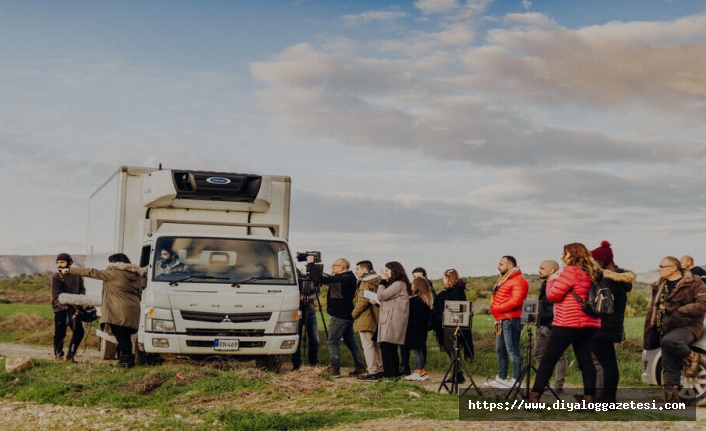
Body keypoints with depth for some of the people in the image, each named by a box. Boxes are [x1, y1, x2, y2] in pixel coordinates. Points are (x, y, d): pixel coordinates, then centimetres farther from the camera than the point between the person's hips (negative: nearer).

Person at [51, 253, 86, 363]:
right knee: (60, 333, -1)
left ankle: (71, 356, 13)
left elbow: (82, 289, 10)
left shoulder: (77, 275, 5)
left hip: (74, 308, 4)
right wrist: (63, 305, -28)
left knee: (79, 331, 1)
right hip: (61, 309, -4)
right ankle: (58, 355, 19)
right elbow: (56, 295, -13)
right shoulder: (56, 277, -6)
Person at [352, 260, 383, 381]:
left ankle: (372, 372, -8)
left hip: (365, 320, -9)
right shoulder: (377, 282, 14)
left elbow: (362, 302, -20)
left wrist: (354, 313, -9)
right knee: (376, 345, 15)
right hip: (376, 319, 9)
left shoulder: (365, 283, -13)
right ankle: (380, 370, 19)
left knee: (368, 345, -6)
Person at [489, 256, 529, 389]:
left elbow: (516, 301, -21)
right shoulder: (503, 280, 22)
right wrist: (494, 309, 8)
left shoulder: (518, 280, -11)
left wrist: (497, 309, -17)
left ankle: (516, 380, -8)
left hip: (511, 320, -11)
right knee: (500, 350, 14)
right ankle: (502, 378, 21)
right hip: (501, 320, 11)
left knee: (513, 351, -10)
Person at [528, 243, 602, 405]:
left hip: (567, 323, -7)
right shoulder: (592, 273, 13)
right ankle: (590, 398, -1)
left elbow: (552, 295, -10)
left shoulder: (570, 271, -11)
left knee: (548, 360, -1)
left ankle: (534, 397, 1)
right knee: (585, 361, 6)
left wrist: (552, 279, 7)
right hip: (588, 324, 8)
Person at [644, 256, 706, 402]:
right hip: (666, 329, 6)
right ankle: (671, 400, 5)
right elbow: (652, 314, 18)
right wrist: (649, 338, 13)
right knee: (669, 367, -1)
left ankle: (691, 357, -8)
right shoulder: (659, 287, 18)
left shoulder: (694, 283, -3)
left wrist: (680, 311, -22)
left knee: (669, 341, -36)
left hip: (687, 326, -6)